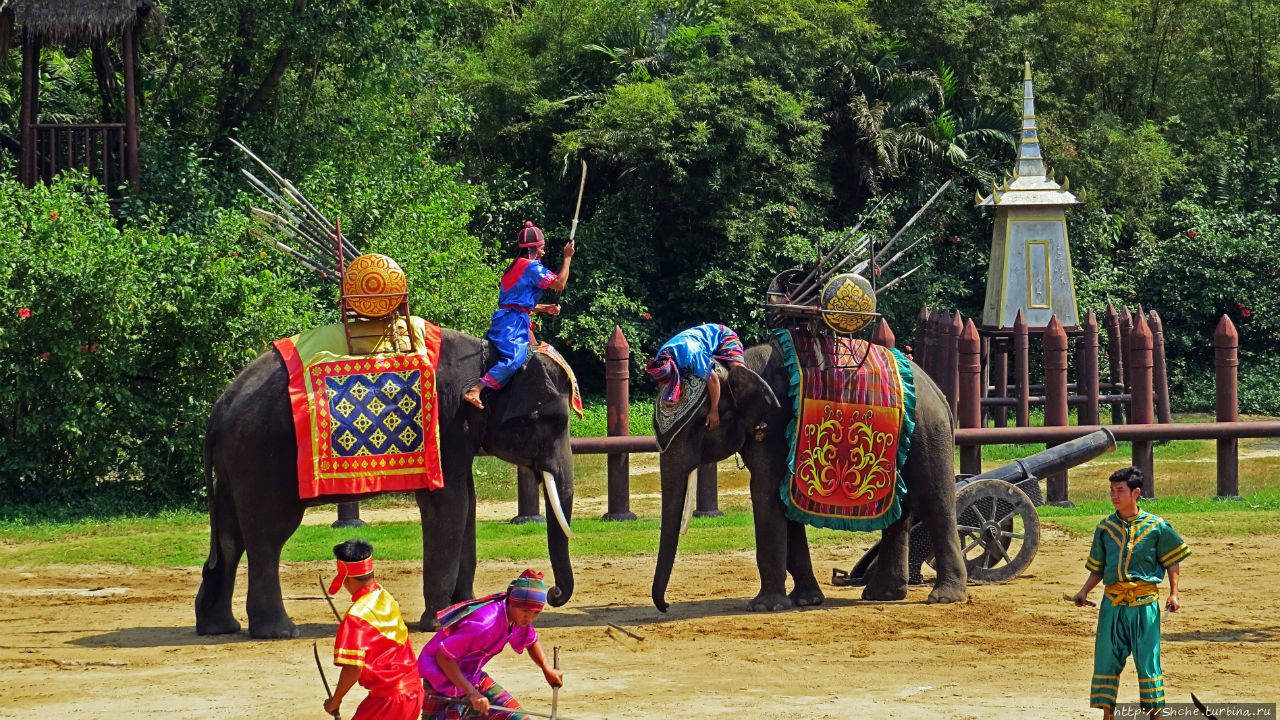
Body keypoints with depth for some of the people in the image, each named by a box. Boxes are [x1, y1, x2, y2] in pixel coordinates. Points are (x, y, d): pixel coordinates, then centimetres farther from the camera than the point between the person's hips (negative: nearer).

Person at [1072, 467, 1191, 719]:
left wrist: (1174, 594, -5)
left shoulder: (1156, 526, -1)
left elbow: (1173, 562, 6)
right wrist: (1084, 591, 2)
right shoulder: (1105, 528, 9)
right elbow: (1097, 568, 16)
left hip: (1145, 603, -3)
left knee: (1147, 658, -2)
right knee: (1106, 658, 1)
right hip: (1113, 602, 3)